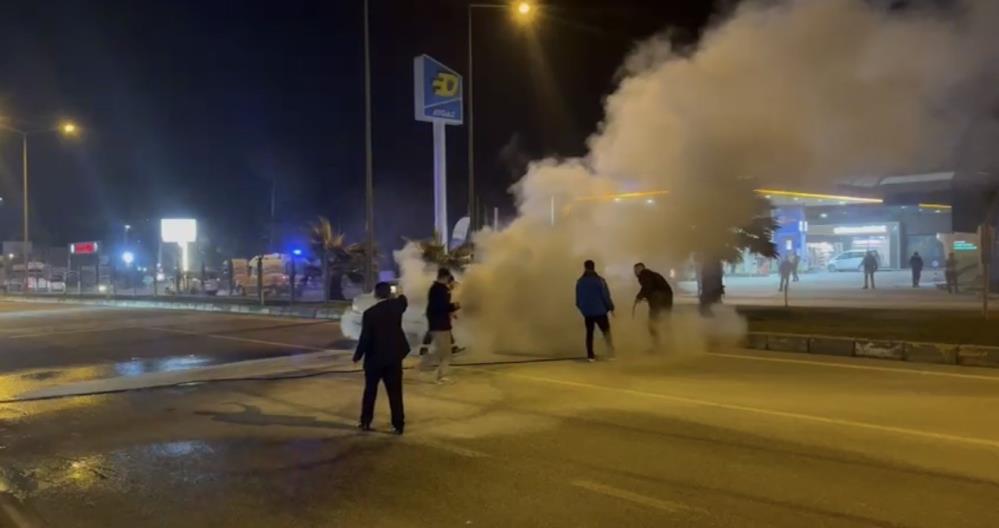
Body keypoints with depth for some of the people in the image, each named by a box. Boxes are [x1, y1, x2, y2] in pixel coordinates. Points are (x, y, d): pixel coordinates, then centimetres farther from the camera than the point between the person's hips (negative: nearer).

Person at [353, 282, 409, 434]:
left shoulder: (369, 313, -13)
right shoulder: (397, 306, -5)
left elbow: (365, 338, -12)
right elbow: (403, 301, 22)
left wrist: (357, 355, 0)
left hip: (374, 357, -2)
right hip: (394, 356, 2)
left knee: (370, 391, 13)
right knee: (395, 392, 6)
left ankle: (365, 422, 18)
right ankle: (398, 425, 6)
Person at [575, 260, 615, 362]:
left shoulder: (580, 281, 1)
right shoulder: (599, 280, -11)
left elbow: (578, 298, 7)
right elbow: (605, 296, -10)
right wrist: (611, 307, 1)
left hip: (587, 311, 4)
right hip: (599, 311, -3)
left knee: (589, 332, 11)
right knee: (606, 331, 6)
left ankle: (590, 355, 8)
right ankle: (611, 352, -1)